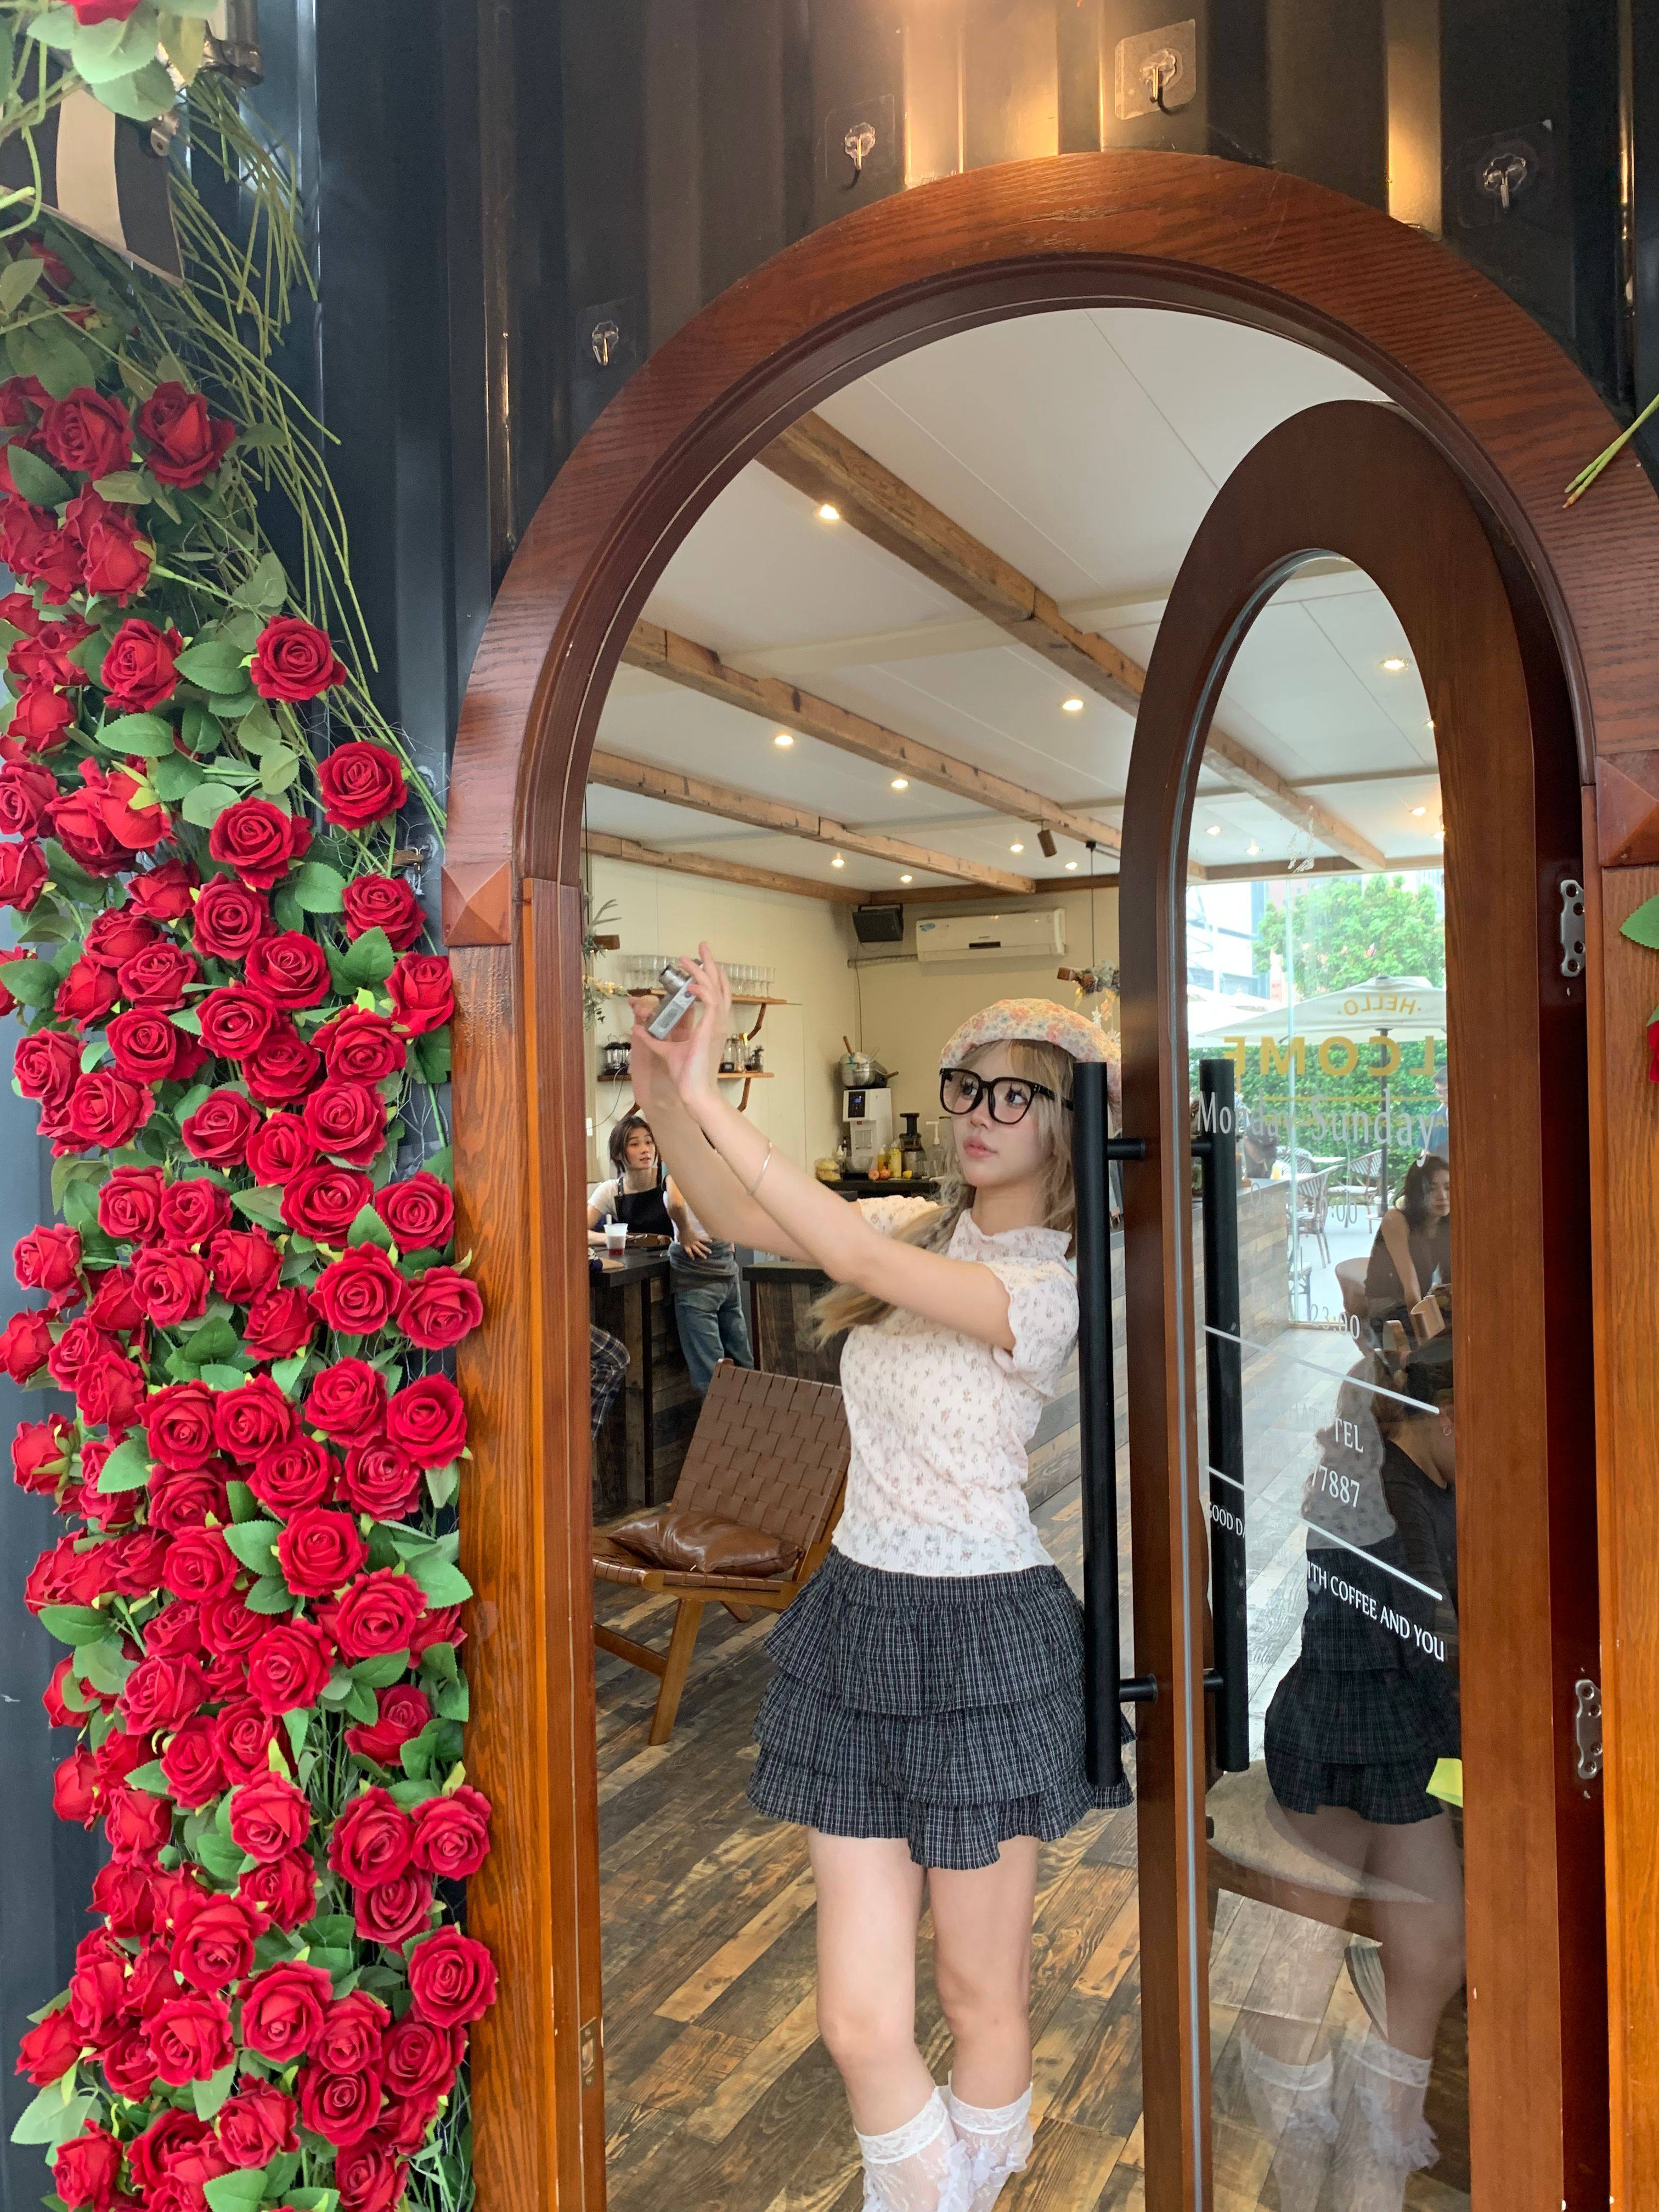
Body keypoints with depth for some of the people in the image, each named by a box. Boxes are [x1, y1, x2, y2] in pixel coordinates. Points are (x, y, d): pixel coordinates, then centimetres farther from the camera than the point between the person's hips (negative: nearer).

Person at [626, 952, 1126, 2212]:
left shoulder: (1054, 1286, -15)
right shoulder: (925, 1226, 5)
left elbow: (859, 1258, -29)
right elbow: (743, 1218, -6)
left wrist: (711, 1099, -32)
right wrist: (664, 1096, -23)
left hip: (988, 1639, -5)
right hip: (860, 1613, 5)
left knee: (981, 1993, 16)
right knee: (861, 2021, 7)